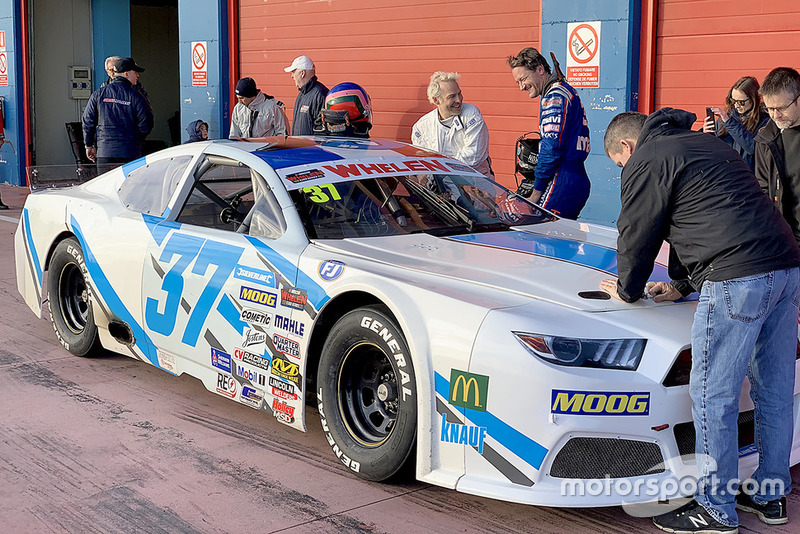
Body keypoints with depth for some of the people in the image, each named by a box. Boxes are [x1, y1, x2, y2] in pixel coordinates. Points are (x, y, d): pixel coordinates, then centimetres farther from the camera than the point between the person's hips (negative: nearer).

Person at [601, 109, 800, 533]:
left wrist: (627, 290, 22)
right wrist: (682, 284, 37)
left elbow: (637, 235, 5)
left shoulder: (646, 161, 2)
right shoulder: (705, 145, 30)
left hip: (736, 278, -10)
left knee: (712, 395, -2)